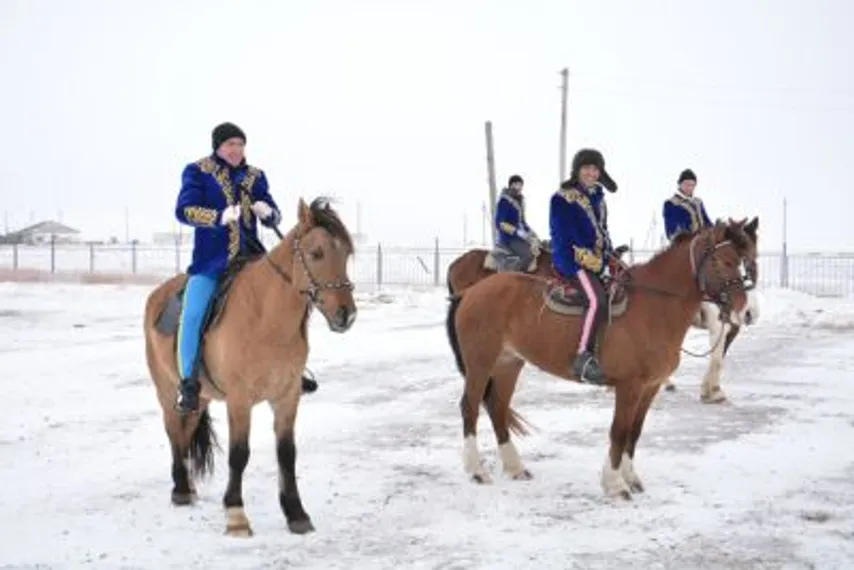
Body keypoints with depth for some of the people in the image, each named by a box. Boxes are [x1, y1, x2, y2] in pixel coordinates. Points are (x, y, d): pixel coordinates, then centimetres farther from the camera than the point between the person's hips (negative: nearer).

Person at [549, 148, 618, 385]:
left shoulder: (597, 197, 18)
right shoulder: (563, 198, -6)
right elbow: (560, 236, -11)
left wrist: (612, 258, 11)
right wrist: (572, 268, -19)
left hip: (596, 262, 9)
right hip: (574, 261, -9)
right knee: (597, 299, -29)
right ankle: (584, 357, -32)